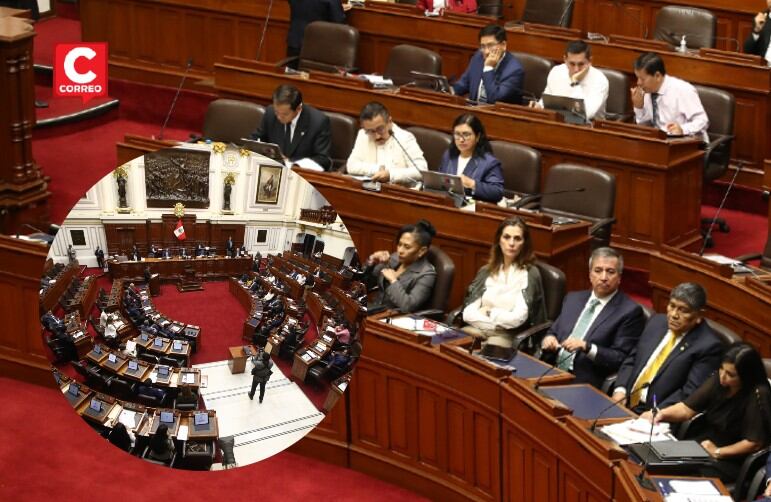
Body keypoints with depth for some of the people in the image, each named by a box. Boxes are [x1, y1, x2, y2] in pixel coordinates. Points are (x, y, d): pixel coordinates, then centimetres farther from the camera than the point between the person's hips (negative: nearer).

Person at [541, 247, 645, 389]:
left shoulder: (630, 311, -3)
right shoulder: (573, 299, 17)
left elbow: (621, 360, -7)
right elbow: (554, 332, 24)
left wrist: (586, 347, -19)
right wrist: (549, 338, 0)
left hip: (586, 387, -6)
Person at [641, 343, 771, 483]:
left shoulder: (757, 395, -22)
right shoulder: (718, 379, -3)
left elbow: (754, 443, -20)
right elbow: (687, 409, 3)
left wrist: (717, 452, -17)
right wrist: (661, 414, -14)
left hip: (731, 461, -6)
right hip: (699, 445, 7)